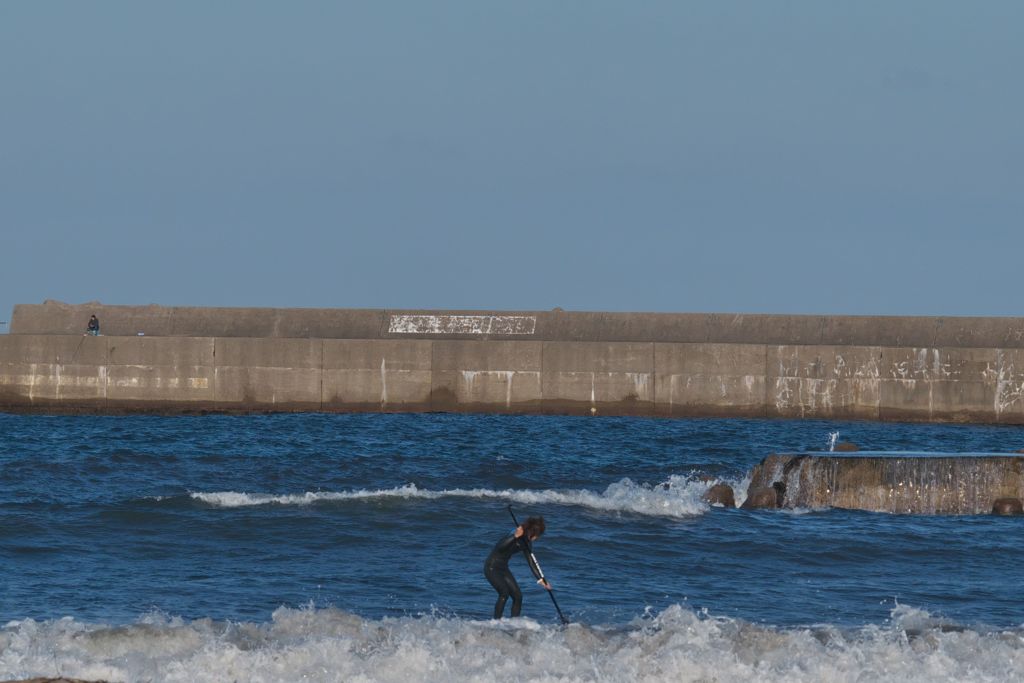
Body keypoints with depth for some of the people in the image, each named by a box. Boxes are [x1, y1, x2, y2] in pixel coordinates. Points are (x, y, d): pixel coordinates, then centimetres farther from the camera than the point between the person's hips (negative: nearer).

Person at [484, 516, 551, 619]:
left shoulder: (527, 543, 5)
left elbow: (531, 562, 13)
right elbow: (500, 547, -35)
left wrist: (541, 579, 10)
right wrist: (515, 536, -46)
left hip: (503, 568, 9)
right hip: (492, 567, -9)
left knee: (518, 596, 1)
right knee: (504, 593, -24)